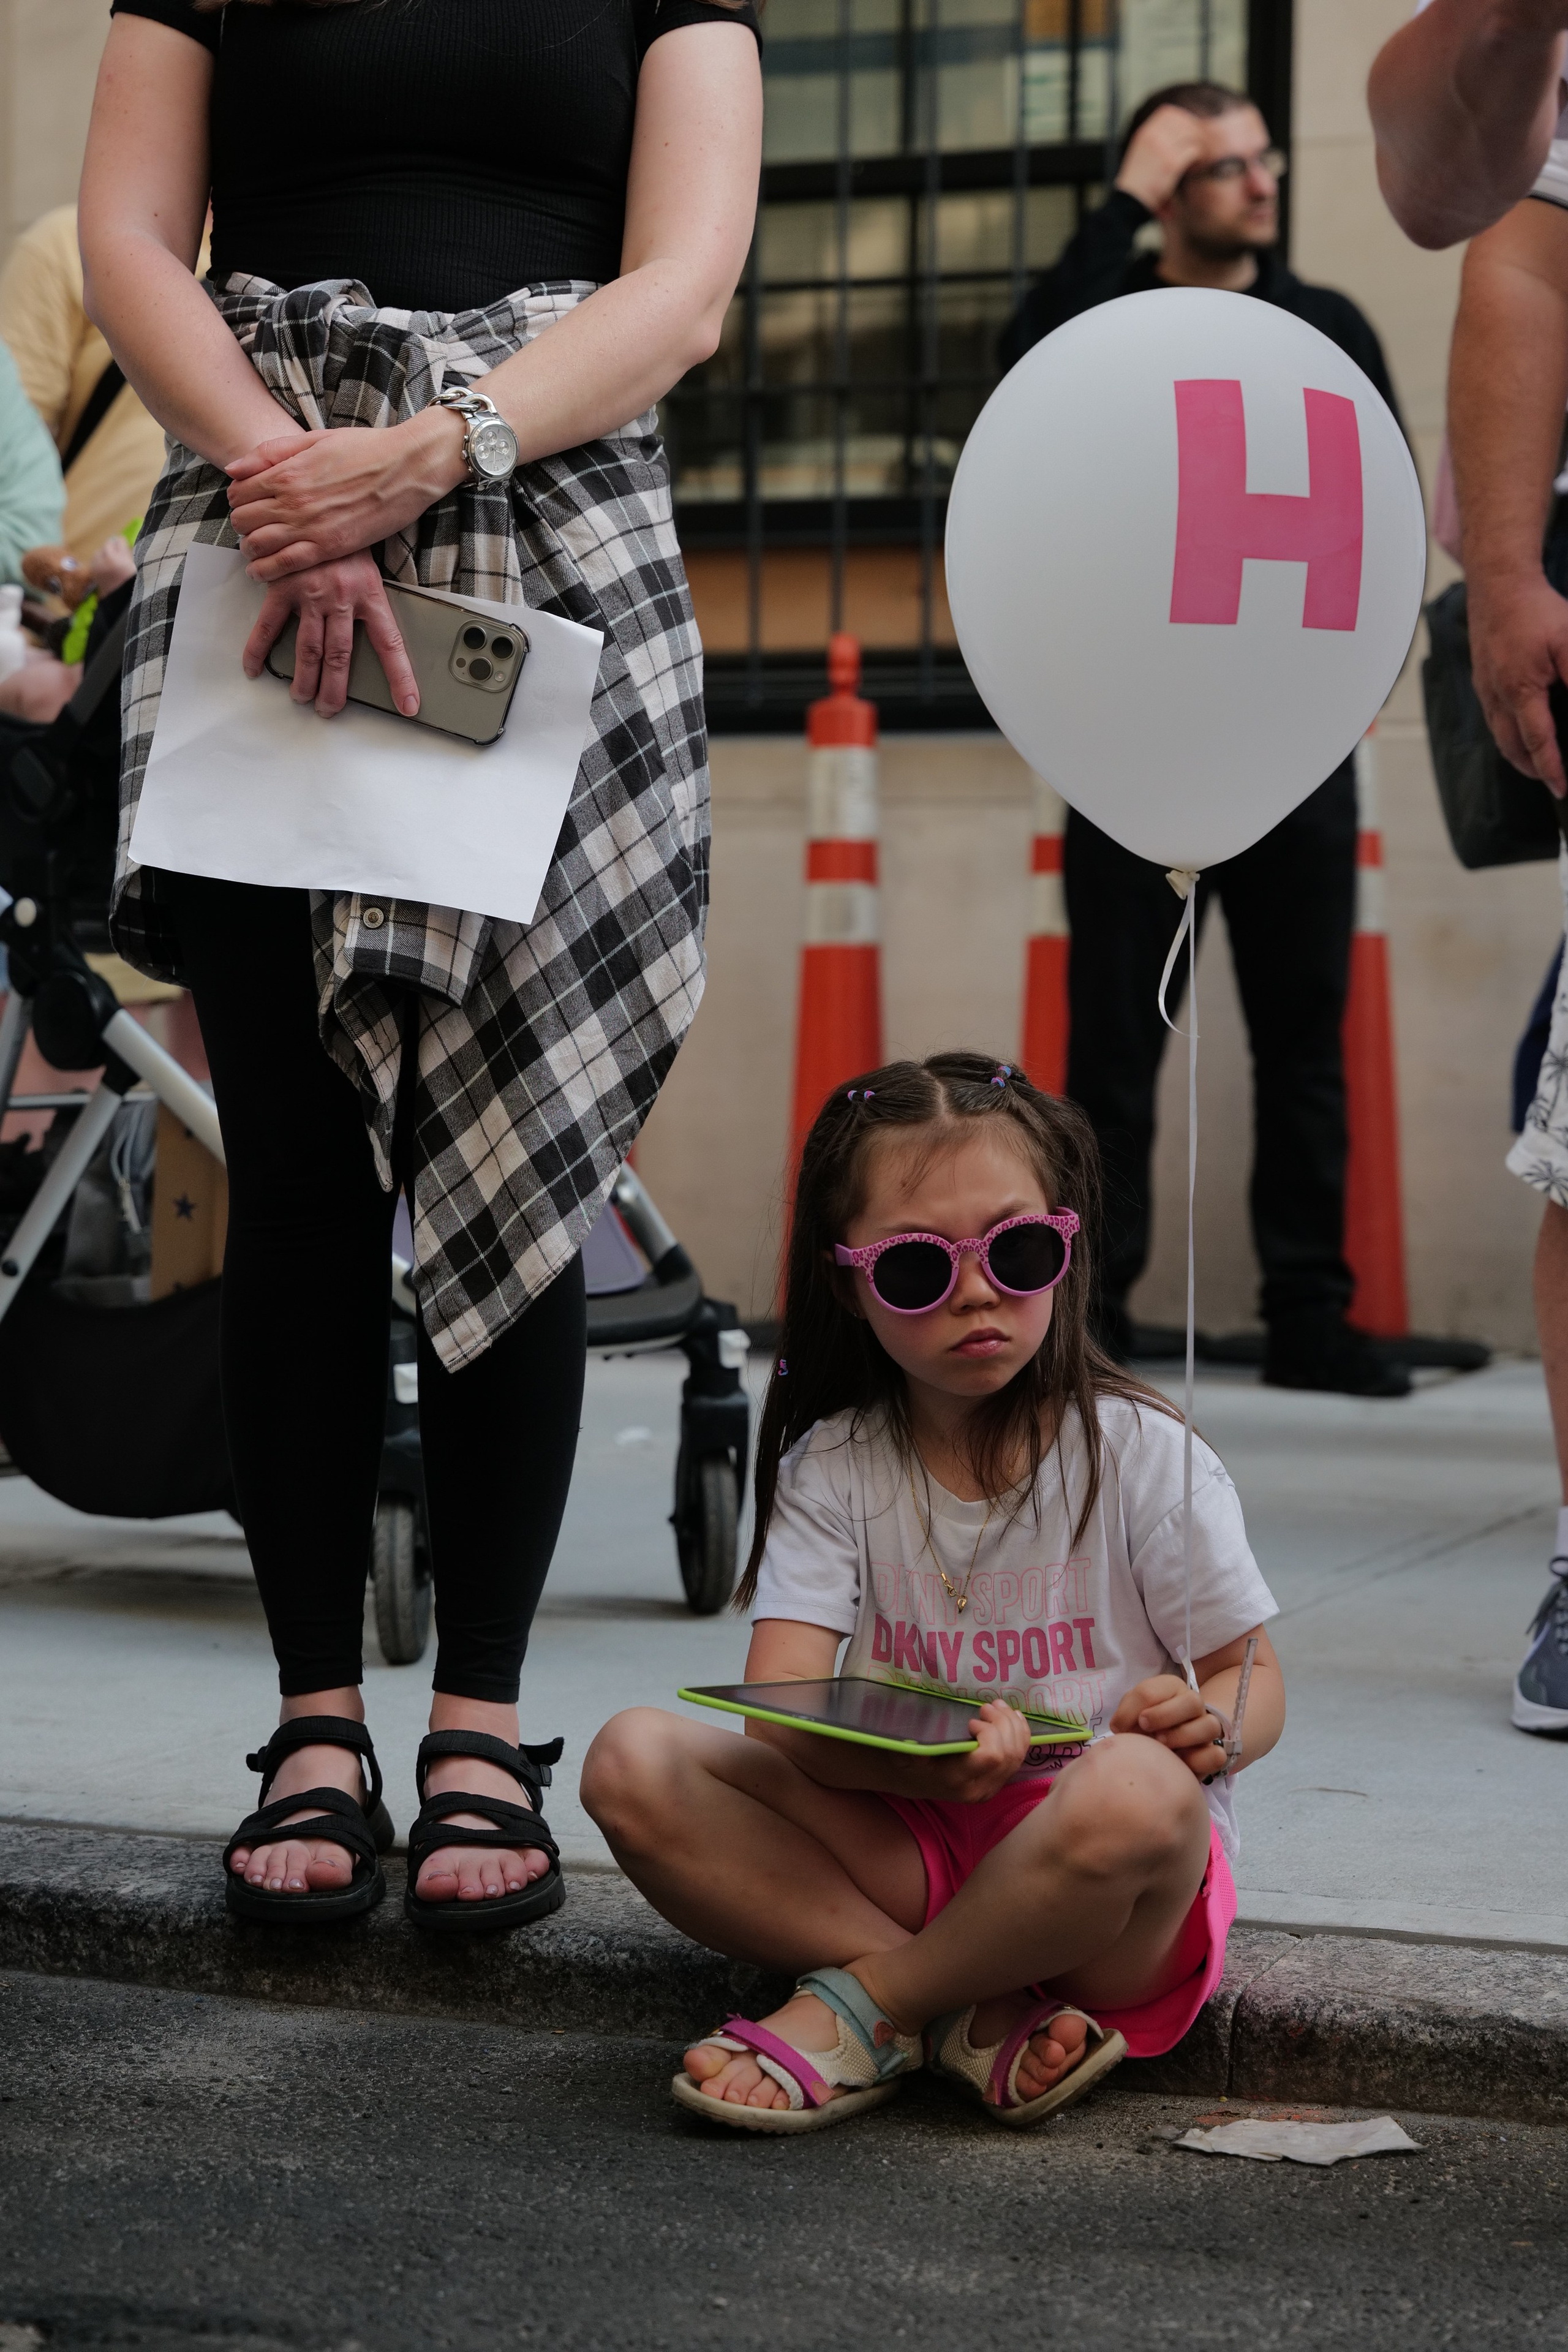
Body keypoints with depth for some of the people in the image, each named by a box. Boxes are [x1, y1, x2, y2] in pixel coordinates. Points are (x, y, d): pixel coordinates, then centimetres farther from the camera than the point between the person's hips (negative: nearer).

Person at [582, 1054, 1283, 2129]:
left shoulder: (1142, 1456, -4)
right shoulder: (831, 1470, 1)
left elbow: (1257, 1681, 1)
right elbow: (781, 1710, -11)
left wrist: (1208, 1723, -25)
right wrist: (925, 1758, -34)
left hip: (1109, 1882, -3)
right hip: (906, 1845, 3)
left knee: (1138, 1790, -39)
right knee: (635, 1764, -18)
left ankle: (862, 2006, -16)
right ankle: (973, 2014, -23)